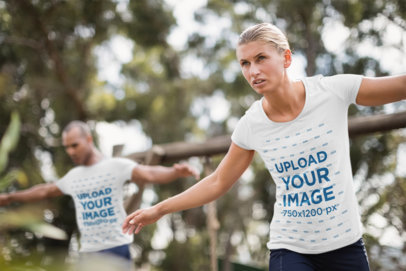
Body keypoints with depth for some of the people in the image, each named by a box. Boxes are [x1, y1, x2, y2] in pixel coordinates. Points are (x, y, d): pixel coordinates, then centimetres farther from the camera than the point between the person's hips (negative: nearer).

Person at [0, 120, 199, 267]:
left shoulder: (116, 166, -5)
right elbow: (45, 191, 31)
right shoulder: (72, 177, 14)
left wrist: (175, 172, -41)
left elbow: (150, 174, -20)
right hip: (88, 252, 6)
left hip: (116, 247, -6)